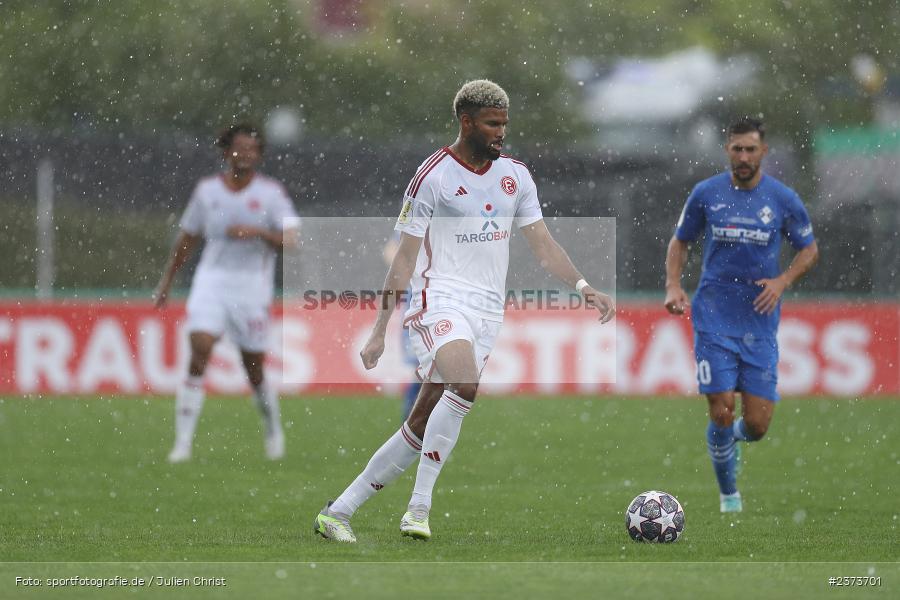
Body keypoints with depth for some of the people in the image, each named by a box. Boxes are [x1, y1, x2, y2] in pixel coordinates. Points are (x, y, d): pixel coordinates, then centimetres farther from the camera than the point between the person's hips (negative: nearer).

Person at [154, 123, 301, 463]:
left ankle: (274, 431, 34)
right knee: (199, 352, -18)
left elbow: (290, 240, -10)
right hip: (211, 281, 1)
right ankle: (183, 442, -18)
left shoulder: (271, 192, -1)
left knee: (254, 369, 5)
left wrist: (256, 232, -26)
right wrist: (166, 281, 21)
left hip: (252, 286, -1)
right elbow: (188, 238, 18)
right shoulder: (207, 190, 7)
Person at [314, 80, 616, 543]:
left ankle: (338, 512, 11)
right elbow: (404, 258, -2)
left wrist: (583, 287, -3)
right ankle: (419, 507, -27)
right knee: (465, 384, -33)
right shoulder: (433, 176, -4)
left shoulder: (515, 174, 12)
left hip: (488, 313, 6)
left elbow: (542, 244, 14)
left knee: (421, 426, 2)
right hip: (440, 300, -6)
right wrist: (379, 330, -5)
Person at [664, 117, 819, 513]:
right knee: (722, 412, -10)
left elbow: (809, 250, 10)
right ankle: (728, 494, 14)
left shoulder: (783, 199, 0)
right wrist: (673, 285, -4)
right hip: (714, 320, -1)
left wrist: (783, 281, -9)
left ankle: (732, 438, 36)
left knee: (757, 425, -3)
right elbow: (680, 241, 13)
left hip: (759, 324, 1)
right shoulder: (706, 194, 0)